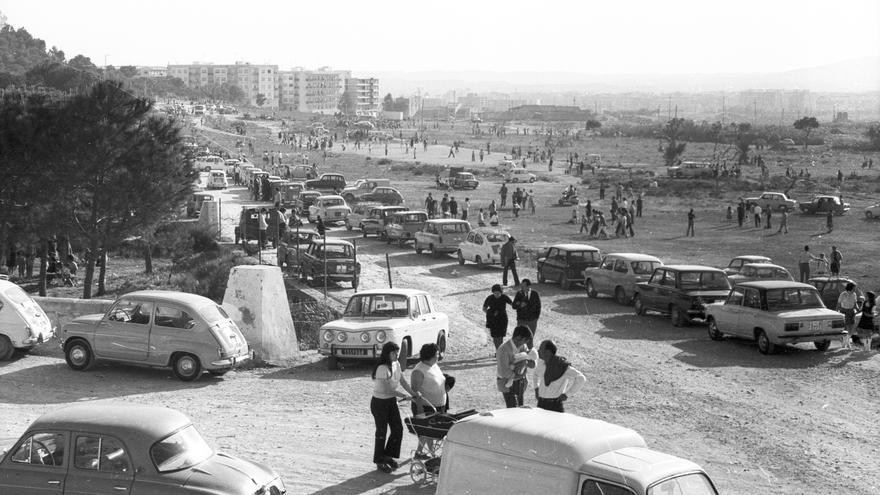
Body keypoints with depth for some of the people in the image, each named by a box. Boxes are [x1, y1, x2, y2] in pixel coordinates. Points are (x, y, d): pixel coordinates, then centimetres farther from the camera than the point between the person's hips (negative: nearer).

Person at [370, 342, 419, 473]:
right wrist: (404, 396, -21)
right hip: (379, 402, -8)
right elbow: (388, 389, -25)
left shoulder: (396, 365, 2)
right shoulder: (382, 368, -24)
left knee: (398, 429, 7)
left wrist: (413, 393, -11)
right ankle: (379, 462, 18)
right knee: (382, 432, 3)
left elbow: (403, 381, 3)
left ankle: (388, 456, 26)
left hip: (391, 401, 8)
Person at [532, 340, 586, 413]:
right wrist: (536, 389, 14)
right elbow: (536, 373, 28)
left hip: (555, 405, -6)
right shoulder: (541, 362, 3)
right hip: (541, 404, 6)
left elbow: (581, 379, -22)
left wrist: (567, 394, -18)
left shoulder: (562, 366, -17)